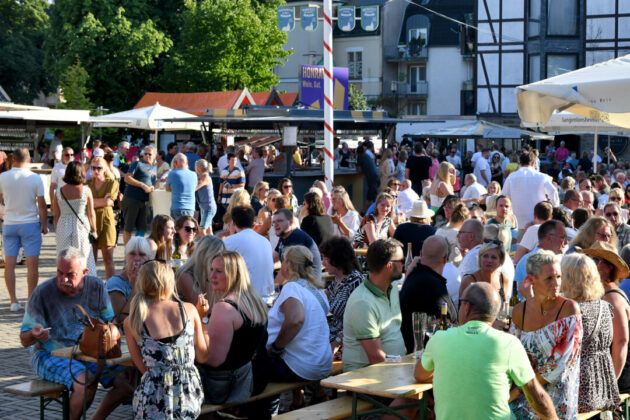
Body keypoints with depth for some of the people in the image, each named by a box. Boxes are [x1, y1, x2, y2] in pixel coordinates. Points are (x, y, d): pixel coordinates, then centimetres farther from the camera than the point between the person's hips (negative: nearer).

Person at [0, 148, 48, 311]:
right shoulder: (35, 178, -8)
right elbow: (42, 205, -5)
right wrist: (44, 224, 6)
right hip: (30, 224, -2)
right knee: (32, 264, 3)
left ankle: (14, 302, 7)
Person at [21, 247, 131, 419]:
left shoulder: (96, 287, -1)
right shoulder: (42, 293, -11)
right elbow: (24, 340, -8)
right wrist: (34, 334, -31)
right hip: (51, 355, -5)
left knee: (126, 380, -15)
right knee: (86, 384, -33)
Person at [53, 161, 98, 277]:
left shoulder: (59, 191, -4)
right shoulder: (86, 190, -9)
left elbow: (56, 214, 2)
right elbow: (91, 214, -4)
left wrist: (56, 231, 14)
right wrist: (94, 230, 8)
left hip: (63, 228, 2)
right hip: (82, 228, -2)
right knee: (84, 260, 7)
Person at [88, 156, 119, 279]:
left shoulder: (112, 183, 3)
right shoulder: (88, 184, 11)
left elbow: (108, 201, -11)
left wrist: (93, 202, -4)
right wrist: (102, 201, -6)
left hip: (106, 220, -2)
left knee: (108, 257, -1)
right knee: (91, 257, 1)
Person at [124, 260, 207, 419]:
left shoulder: (131, 323, -4)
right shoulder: (189, 310, -2)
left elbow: (143, 368, 2)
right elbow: (203, 357, 8)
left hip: (154, 404, -2)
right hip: (190, 400, 2)